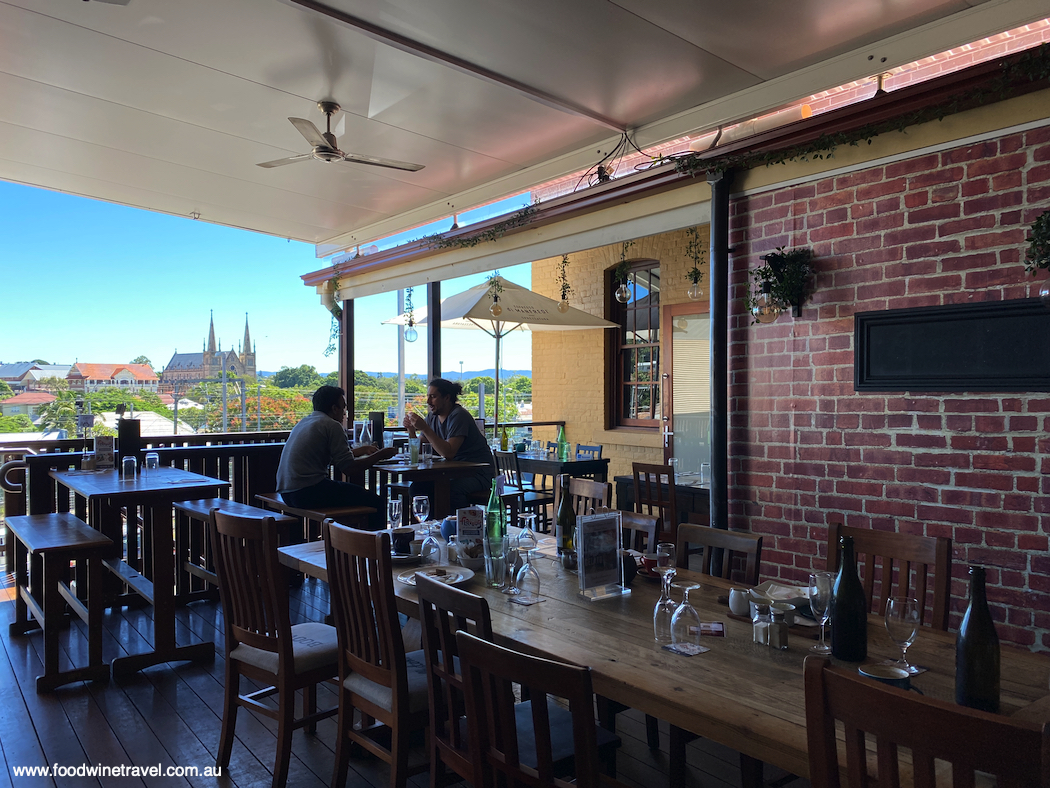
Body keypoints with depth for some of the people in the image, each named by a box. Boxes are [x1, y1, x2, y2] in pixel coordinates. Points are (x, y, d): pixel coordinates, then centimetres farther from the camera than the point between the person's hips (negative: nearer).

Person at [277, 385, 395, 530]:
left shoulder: (305, 422, 19)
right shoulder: (332, 425, -8)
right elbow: (348, 467, -12)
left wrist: (362, 450, 34)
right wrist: (380, 455, 0)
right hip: (307, 493, -10)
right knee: (375, 502, -5)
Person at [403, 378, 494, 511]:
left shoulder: (458, 416, -17)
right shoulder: (432, 417, 8)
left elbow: (448, 453, -27)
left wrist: (424, 428, -29)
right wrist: (411, 429, -9)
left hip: (478, 474, -7)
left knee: (450, 489, -35)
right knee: (417, 486, -14)